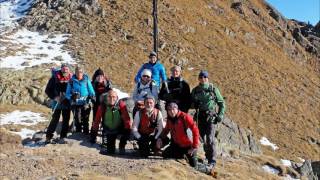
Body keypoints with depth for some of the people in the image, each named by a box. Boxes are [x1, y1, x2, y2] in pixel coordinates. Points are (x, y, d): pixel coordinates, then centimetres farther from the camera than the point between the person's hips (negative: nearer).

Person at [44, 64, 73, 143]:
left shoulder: (71, 78, -4)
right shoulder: (55, 77, -8)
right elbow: (48, 90, -3)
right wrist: (54, 97, -14)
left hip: (67, 103, 3)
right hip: (57, 102, -3)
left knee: (66, 119, 8)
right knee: (55, 119, -6)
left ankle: (63, 136, 20)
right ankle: (48, 136, 6)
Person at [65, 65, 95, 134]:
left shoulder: (86, 80, 2)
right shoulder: (72, 81, 1)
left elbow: (91, 90, 6)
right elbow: (68, 93, 3)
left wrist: (92, 96, -10)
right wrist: (71, 97, -16)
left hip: (85, 103, 1)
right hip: (76, 104, 0)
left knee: (85, 120, 7)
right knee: (77, 120, 3)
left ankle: (86, 133, 17)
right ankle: (78, 132, 18)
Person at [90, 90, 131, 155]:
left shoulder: (121, 104, -20)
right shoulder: (102, 106, -16)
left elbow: (126, 118, -20)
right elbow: (97, 120, -12)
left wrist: (128, 130, -26)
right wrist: (94, 133, -10)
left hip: (119, 128, 0)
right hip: (108, 129, 0)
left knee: (126, 132, -29)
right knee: (109, 150, -8)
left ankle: (122, 146, 0)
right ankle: (105, 145, 29)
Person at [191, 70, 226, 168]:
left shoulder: (213, 89, 0)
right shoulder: (195, 90, 9)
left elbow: (221, 103, 7)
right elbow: (190, 103, 18)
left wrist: (220, 114, -3)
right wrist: (195, 104, -5)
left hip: (210, 115, -4)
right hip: (200, 116, 4)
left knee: (210, 138, -12)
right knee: (202, 137, 10)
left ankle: (212, 160, -8)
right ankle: (208, 155, 27)